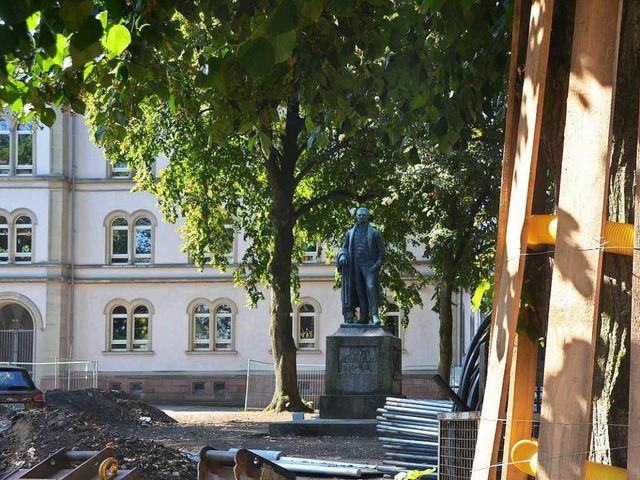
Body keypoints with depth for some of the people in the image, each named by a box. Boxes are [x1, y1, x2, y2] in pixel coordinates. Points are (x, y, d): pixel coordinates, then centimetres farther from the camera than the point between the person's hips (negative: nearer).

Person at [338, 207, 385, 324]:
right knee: (359, 291, 0)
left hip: (368, 265, -3)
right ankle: (364, 317, 1)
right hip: (355, 266, 3)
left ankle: (375, 315, -24)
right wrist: (342, 256, -5)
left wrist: (377, 264, -8)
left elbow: (382, 251, 7)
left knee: (370, 287, -20)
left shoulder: (374, 233, 7)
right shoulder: (350, 233, 16)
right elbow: (344, 248, 18)